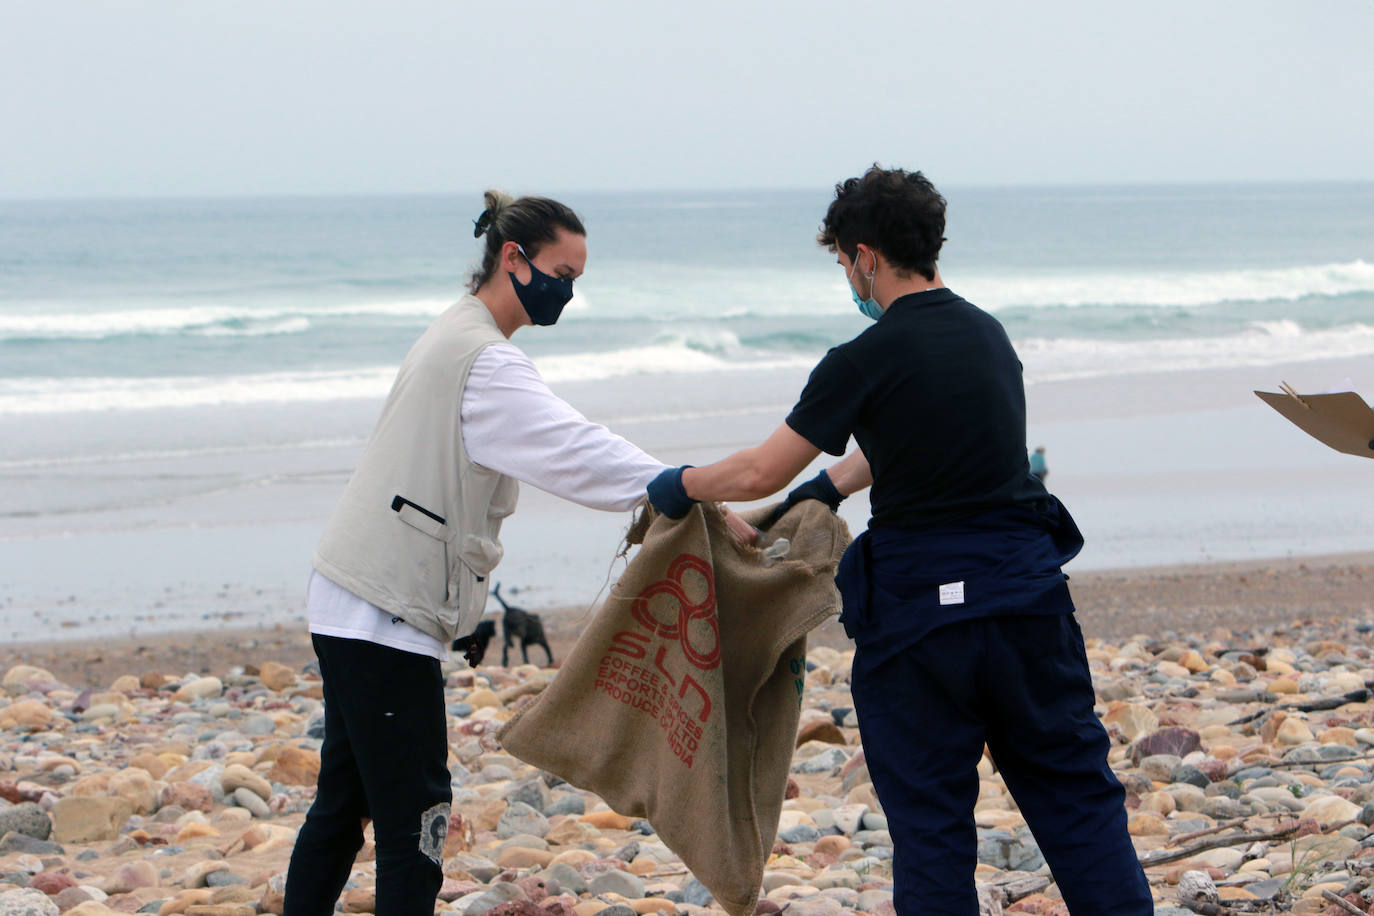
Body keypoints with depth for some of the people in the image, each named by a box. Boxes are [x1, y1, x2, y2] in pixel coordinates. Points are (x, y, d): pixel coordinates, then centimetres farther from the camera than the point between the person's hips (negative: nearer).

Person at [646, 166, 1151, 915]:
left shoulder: (867, 361, -12)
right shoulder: (989, 335, 8)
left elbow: (761, 473, -7)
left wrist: (679, 485, 10)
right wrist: (831, 486, 32)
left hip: (919, 610, -5)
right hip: (1026, 591, 5)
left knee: (929, 818, 4)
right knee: (1076, 793, 11)